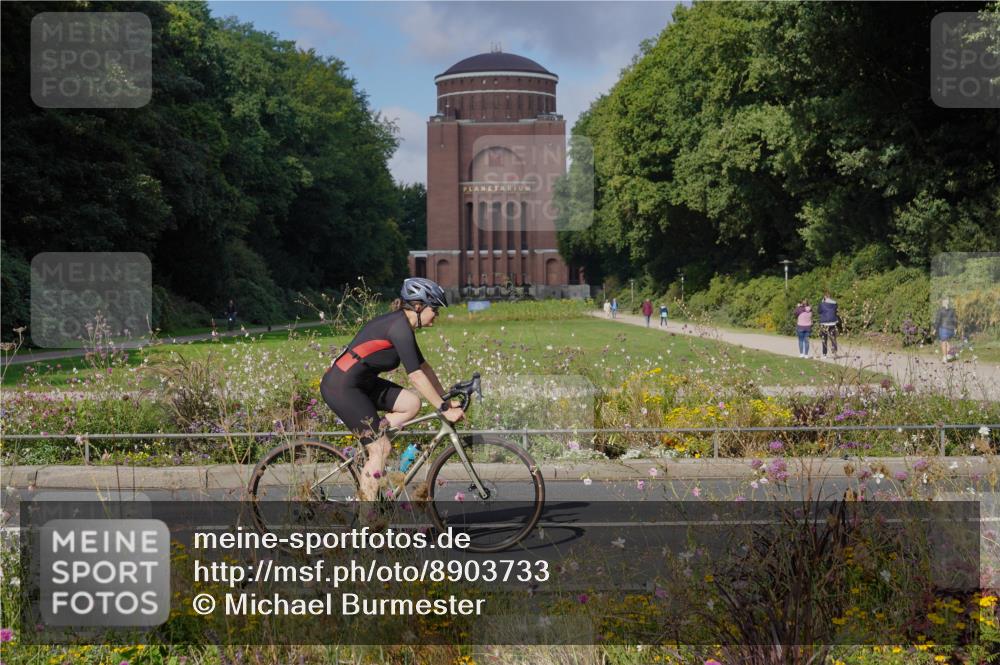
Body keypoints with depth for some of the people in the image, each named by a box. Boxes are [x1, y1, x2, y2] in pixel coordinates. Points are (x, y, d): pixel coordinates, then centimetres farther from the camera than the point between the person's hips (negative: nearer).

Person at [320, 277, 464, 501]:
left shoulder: (401, 324, 11)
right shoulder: (399, 326, -18)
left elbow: (424, 366, 16)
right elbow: (416, 375, -22)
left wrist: (446, 399, 13)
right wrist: (444, 409, -19)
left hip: (361, 382, 9)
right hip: (341, 387, -9)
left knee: (412, 403, -2)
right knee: (382, 449, -7)